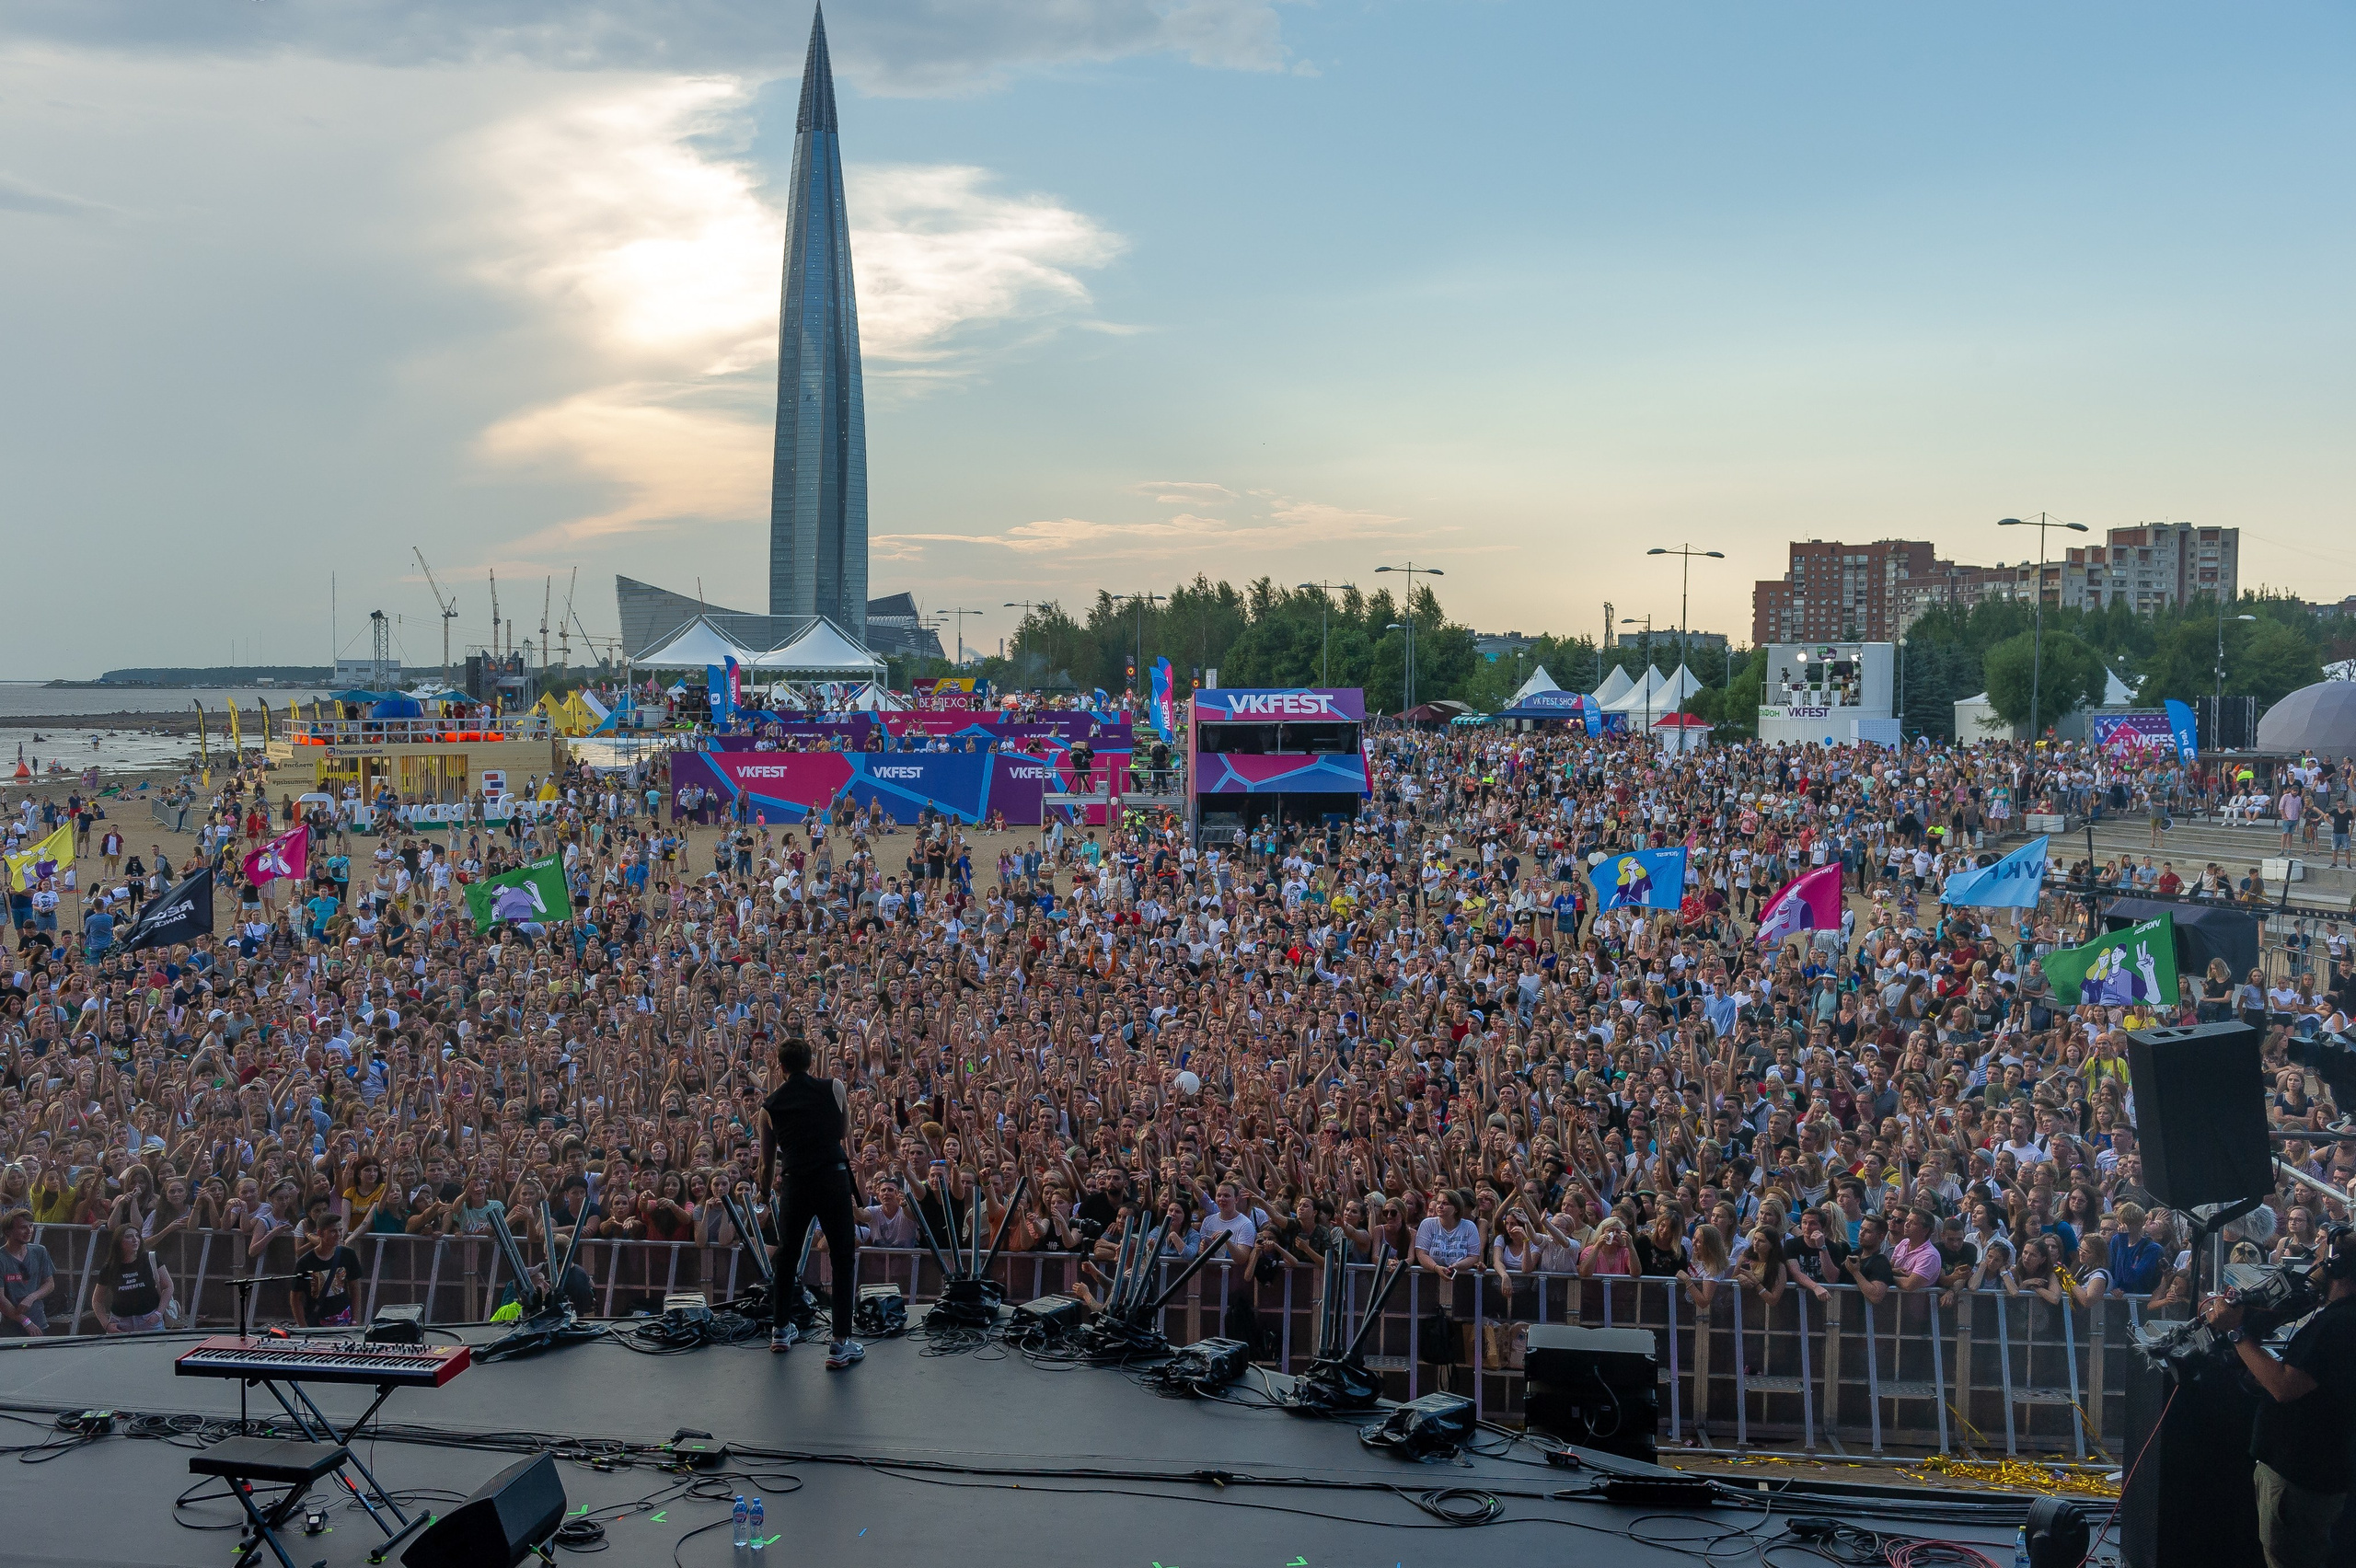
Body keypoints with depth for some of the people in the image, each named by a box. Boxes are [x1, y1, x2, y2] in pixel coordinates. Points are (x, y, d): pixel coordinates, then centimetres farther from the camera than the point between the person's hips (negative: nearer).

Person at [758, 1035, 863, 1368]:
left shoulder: (770, 1105, 7)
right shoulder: (833, 1088, 3)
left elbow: (767, 1162, 16)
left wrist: (765, 1195, 33)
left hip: (794, 1184, 2)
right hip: (834, 1178, -2)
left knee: (786, 1255, 21)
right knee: (843, 1258, 2)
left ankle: (781, 1331, 30)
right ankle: (840, 1344, -3)